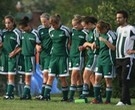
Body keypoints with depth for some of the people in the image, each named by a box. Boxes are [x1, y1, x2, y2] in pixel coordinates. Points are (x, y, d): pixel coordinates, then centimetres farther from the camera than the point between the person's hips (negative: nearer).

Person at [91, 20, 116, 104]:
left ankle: (108, 99, 5)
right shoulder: (101, 34, 13)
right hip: (100, 59, 8)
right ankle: (97, 98, 6)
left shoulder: (111, 34, -11)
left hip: (108, 60, -8)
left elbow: (113, 47, -15)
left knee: (108, 80, -2)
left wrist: (105, 41, -21)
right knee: (97, 78, 2)